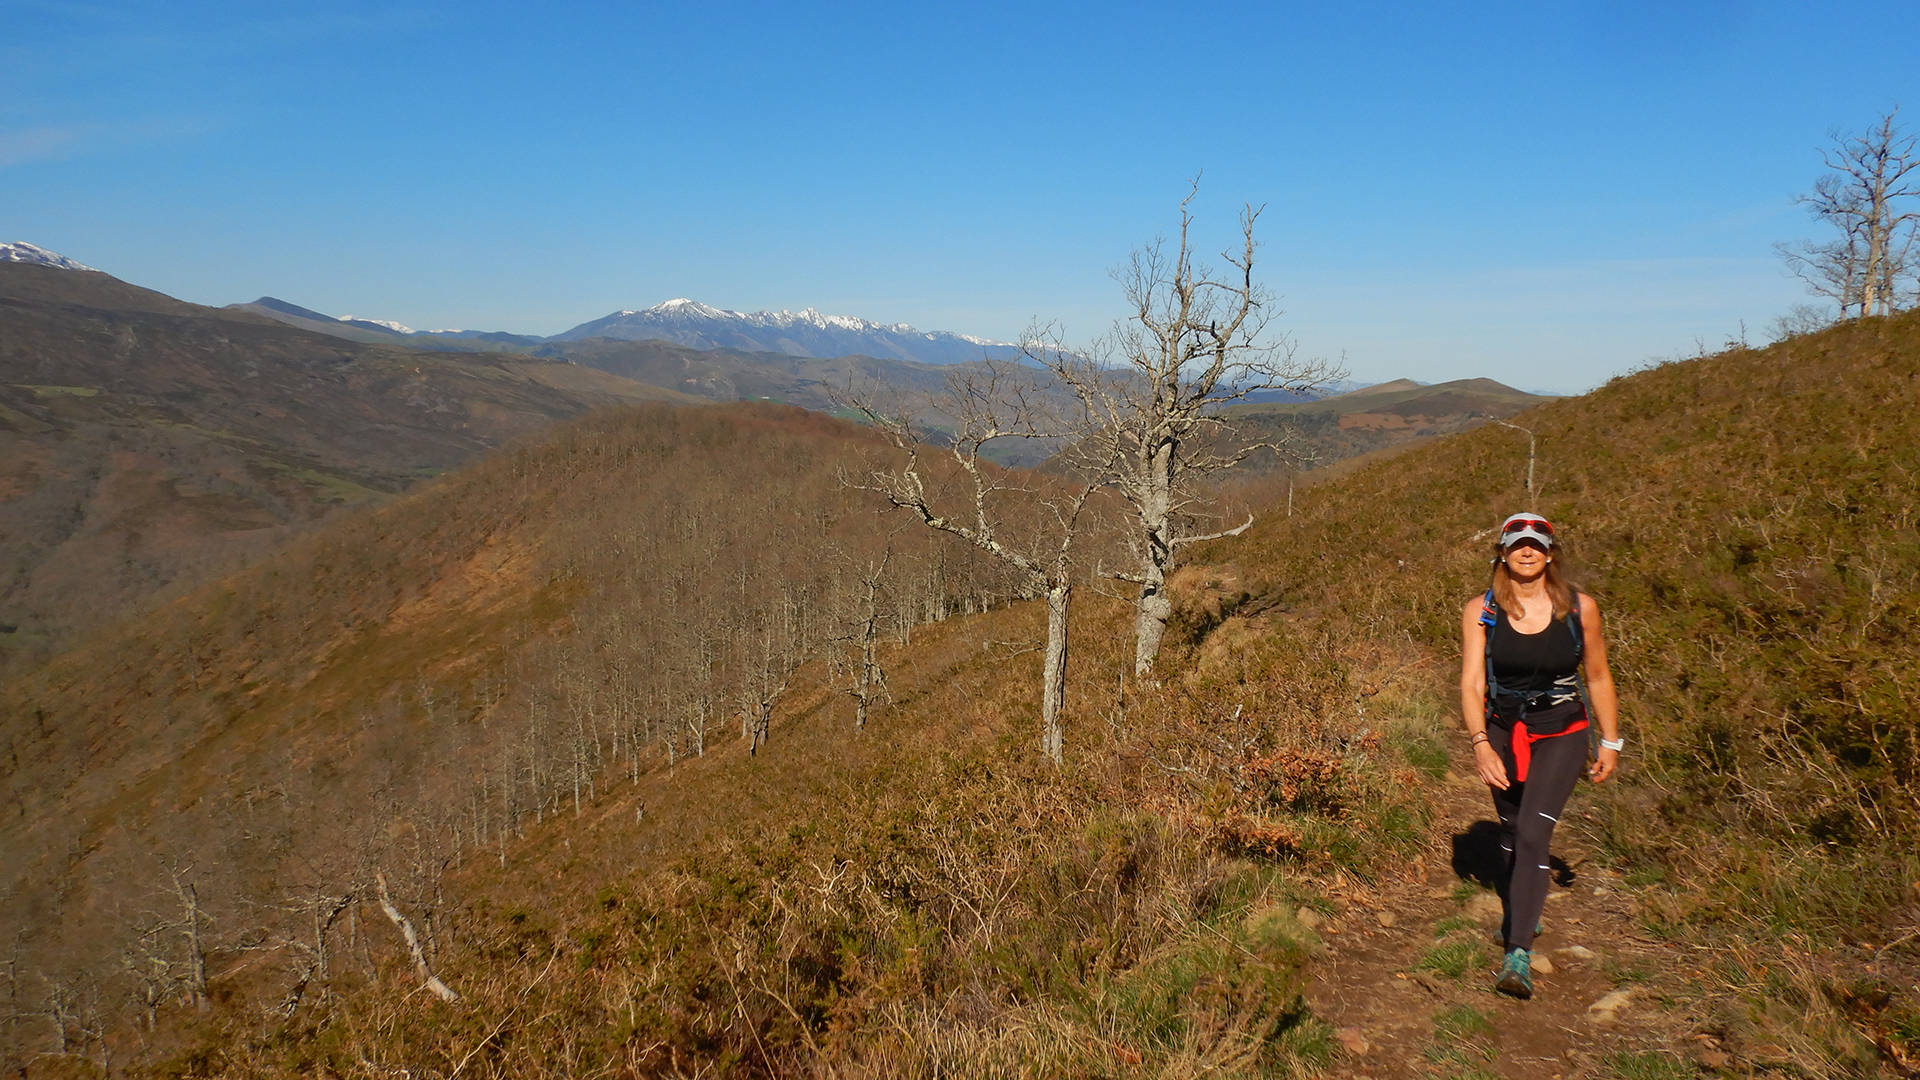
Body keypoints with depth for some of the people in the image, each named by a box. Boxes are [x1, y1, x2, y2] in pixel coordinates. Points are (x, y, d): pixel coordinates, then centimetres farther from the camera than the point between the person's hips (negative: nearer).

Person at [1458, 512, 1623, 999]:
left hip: (1561, 732, -2)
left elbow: (1599, 679, 3)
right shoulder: (1480, 611, -9)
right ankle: (1523, 914, 43)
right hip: (1503, 731, 2)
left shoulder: (1579, 608, -8)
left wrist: (1611, 742, 7)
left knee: (1532, 834, -16)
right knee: (1511, 832, 17)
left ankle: (1519, 953, -15)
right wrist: (1480, 743, -26)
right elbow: (1471, 684, -14)